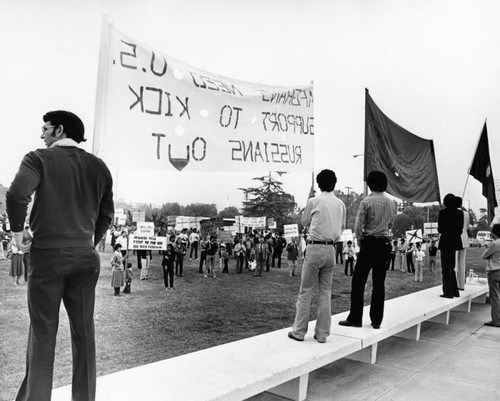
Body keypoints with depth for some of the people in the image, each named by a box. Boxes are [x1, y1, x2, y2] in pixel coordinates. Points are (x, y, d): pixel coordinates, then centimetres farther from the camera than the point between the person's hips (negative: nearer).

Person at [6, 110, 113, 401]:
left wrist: (18, 230, -4)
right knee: (83, 332, 10)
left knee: (43, 333, 7)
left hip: (48, 255, -3)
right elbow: (107, 214, 13)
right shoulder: (98, 166, 10)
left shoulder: (39, 159, -3)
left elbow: (17, 195, -19)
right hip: (86, 257, 4)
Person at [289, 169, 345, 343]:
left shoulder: (314, 201, -5)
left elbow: (304, 222, 8)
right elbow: (342, 226, 15)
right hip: (331, 249, 4)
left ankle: (299, 331, 8)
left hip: (315, 247, -4)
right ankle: (322, 333, 14)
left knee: (306, 291, 3)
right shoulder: (340, 204, 6)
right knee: (325, 292, 10)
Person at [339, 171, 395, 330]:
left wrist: (361, 239, 5)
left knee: (359, 281, 3)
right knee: (379, 282, 10)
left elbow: (358, 227, -12)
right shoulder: (391, 203, 7)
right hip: (385, 243, 5)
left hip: (369, 243, -5)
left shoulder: (366, 201, -11)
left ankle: (355, 318, 6)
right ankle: (376, 320, 15)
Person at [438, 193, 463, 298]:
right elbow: (460, 229, 4)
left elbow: (440, 229, -9)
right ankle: (455, 291, 22)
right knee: (451, 266, 17)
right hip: (456, 241, 6)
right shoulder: (460, 213, 2)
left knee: (446, 267, 1)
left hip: (445, 241, -6)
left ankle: (448, 292, 1)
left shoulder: (443, 212, -12)